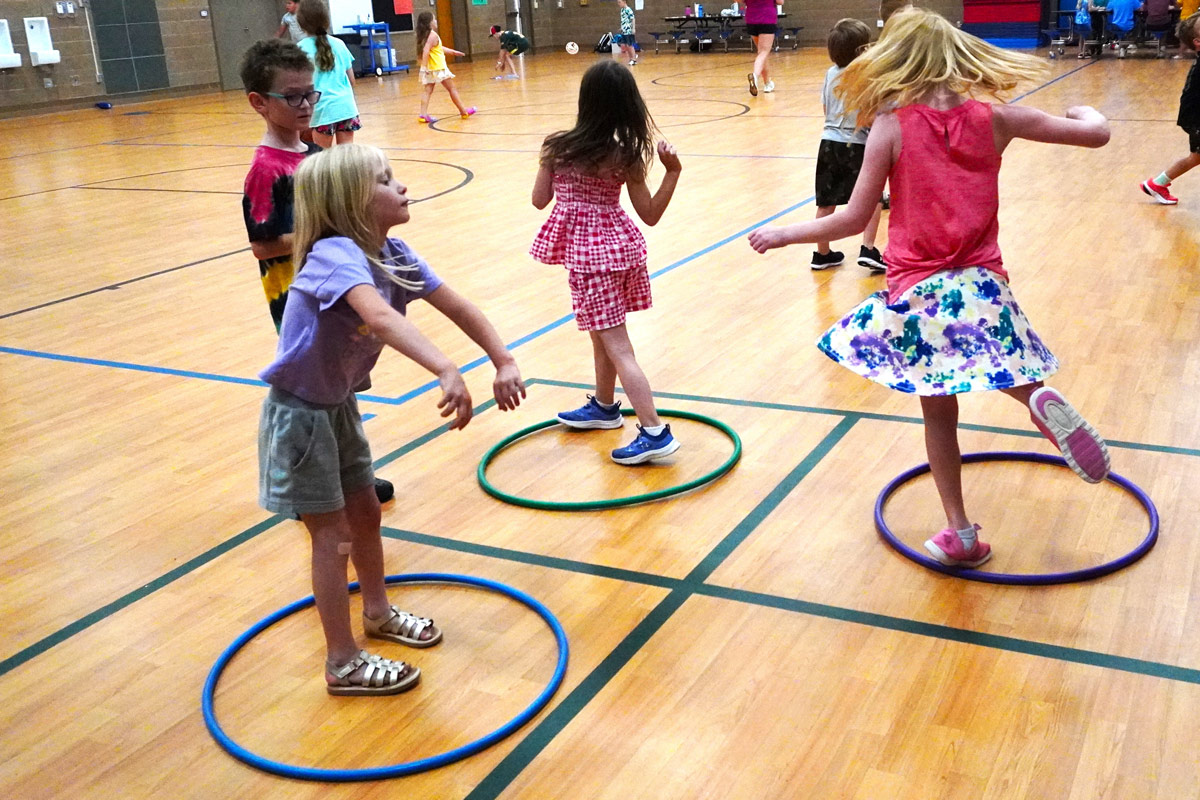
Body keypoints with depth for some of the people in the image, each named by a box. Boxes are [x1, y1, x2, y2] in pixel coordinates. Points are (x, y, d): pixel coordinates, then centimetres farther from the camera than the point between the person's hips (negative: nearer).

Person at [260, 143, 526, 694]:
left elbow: (455, 306, -4)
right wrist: (446, 372, -61)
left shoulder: (392, 254, -6)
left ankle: (378, 614, 43)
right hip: (298, 411, -8)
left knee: (365, 511, 20)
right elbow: (379, 316, -50)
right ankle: (343, 665, 14)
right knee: (333, 535, 0)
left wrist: (503, 361, -13)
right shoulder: (336, 254, -31)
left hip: (338, 404, 8)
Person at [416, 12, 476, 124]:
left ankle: (423, 114, -8)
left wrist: (452, 51, 35)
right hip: (438, 68, -8)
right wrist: (425, 66, -30)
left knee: (428, 91, 3)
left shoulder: (425, 35, 14)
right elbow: (426, 51, -27)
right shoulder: (433, 35, -15)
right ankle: (464, 111, 14)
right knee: (452, 89, 5)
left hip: (430, 69, 8)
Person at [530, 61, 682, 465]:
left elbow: (540, 199, 1)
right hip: (621, 244, 4)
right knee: (602, 334, 24)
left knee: (616, 347, -4)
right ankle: (604, 406, 43)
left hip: (586, 251, -4)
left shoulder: (557, 147, -11)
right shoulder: (627, 156, -6)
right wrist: (673, 171, -1)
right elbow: (650, 215, -3)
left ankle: (655, 432, -8)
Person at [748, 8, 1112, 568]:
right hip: (980, 283, 1)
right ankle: (1042, 399, -19)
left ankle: (960, 534, 16)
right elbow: (1096, 134, 6)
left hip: (916, 291, -1)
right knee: (1011, 375, 19)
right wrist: (1085, 112, 30)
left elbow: (855, 219, -7)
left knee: (938, 410, 11)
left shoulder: (891, 127, -8)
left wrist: (782, 235, 5)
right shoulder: (994, 120, 0)